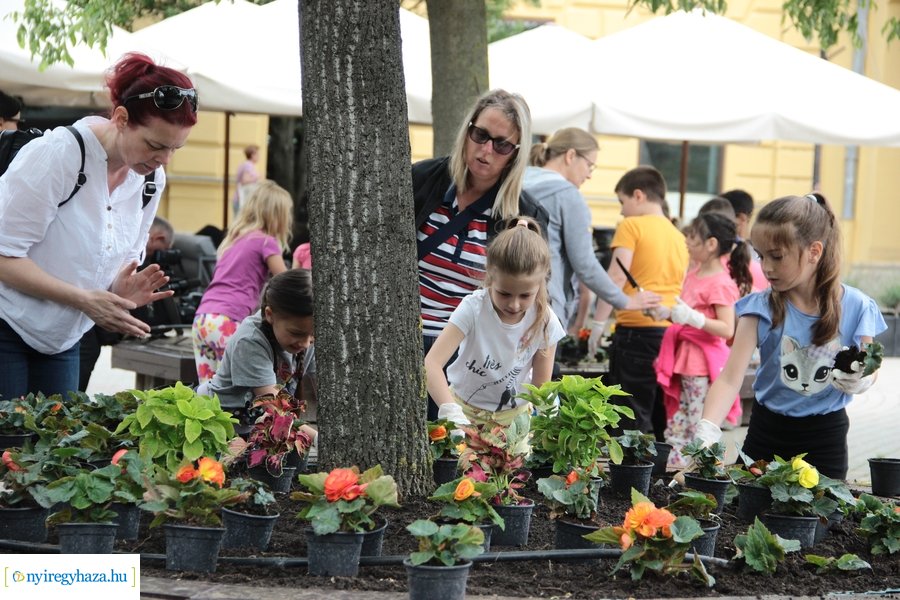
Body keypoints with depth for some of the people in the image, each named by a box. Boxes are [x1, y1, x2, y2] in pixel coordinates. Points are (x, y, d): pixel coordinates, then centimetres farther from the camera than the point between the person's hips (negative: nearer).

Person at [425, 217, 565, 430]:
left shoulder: (545, 322, -13)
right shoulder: (473, 309, -21)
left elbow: (541, 387, -4)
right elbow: (431, 364, -30)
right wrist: (451, 412, -43)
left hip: (515, 416, 2)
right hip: (464, 410, -2)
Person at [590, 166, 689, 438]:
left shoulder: (631, 226, -3)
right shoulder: (678, 236, 16)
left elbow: (617, 276, -11)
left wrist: (599, 322, -8)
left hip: (637, 330, -7)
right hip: (671, 331, 7)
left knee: (633, 420, -6)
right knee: (661, 421, 9)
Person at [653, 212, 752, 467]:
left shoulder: (721, 283, -14)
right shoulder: (693, 275, 14)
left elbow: (727, 329, -20)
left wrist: (692, 317, -28)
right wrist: (666, 312, 14)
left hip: (703, 365, -9)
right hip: (683, 360, 9)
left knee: (696, 433, -6)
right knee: (675, 431, 11)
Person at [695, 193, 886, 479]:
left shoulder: (856, 308, -9)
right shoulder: (762, 307, -11)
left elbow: (869, 368, 5)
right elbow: (731, 378, -18)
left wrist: (861, 380, -20)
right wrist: (706, 432, -33)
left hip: (826, 435, 0)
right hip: (768, 431, 0)